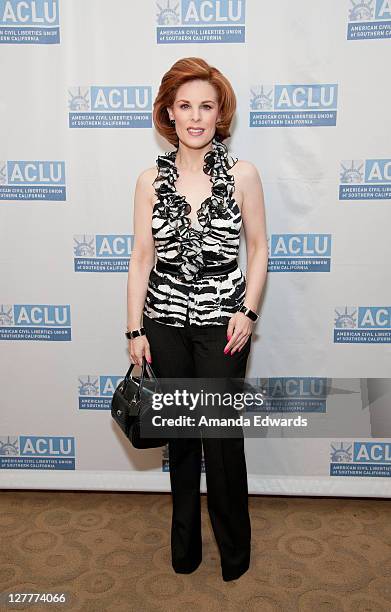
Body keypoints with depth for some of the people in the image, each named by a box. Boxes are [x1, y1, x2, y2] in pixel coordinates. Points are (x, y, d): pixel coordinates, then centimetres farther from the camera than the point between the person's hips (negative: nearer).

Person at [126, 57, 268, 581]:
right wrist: (135, 329, -1)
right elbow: (141, 257, 1)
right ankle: (185, 540, 38)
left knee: (223, 437, 7)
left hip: (222, 324, -1)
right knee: (180, 434, 15)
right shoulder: (151, 180, 1)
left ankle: (234, 546, 33)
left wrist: (249, 311, -8)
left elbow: (259, 248, 2)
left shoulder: (242, 174, -3)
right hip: (166, 322, 2)